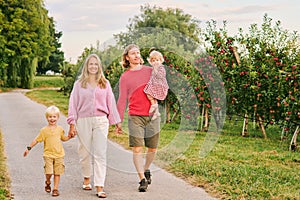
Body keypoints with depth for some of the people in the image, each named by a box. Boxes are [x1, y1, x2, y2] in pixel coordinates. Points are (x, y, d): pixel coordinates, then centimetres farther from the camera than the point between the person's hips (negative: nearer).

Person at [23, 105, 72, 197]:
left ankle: (55, 188, 13)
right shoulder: (44, 130, -2)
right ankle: (48, 183, 22)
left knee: (57, 172, 3)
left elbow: (63, 138, 23)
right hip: (48, 154, -2)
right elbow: (36, 140, 3)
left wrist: (70, 136, 5)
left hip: (59, 155, 2)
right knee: (48, 172, -9)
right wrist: (29, 148, 1)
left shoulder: (60, 129, 7)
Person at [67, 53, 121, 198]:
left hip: (101, 121, 0)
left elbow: (111, 103, 11)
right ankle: (86, 178, 32)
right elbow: (73, 104, 6)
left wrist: (116, 122, 10)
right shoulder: (79, 84, 7)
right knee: (85, 152, 9)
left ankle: (100, 187, -8)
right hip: (83, 121, 0)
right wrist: (72, 124, -1)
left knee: (100, 154, -7)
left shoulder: (105, 84, 10)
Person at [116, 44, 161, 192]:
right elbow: (122, 100, 4)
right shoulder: (125, 77, 5)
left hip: (153, 115, 2)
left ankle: (146, 169, 34)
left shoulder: (149, 70, 10)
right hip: (135, 117, -2)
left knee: (152, 148, 8)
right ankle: (142, 179, -3)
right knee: (137, 149, -9)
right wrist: (119, 120, 0)